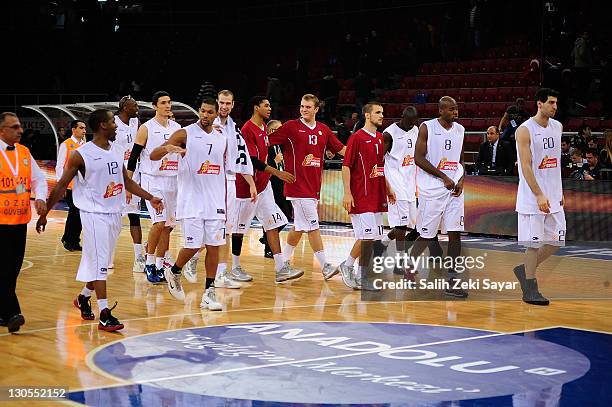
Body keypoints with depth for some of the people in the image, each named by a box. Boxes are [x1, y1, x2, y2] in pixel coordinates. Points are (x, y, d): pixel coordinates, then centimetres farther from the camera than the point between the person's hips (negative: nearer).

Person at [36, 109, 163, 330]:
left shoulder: (118, 151, 7)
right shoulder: (82, 155, -12)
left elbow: (126, 181, 19)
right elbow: (61, 186, -6)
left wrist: (150, 198, 11)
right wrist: (44, 213, -5)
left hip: (114, 213, 7)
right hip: (94, 214, -7)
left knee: (101, 262, 15)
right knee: (99, 264, -9)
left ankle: (84, 298, 36)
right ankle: (104, 315, -9)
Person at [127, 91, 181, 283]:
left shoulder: (177, 127, 10)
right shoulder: (146, 128, -5)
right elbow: (133, 157, -5)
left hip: (173, 181, 5)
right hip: (153, 181, -5)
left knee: (168, 226, 6)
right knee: (159, 223, -16)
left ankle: (159, 267, 14)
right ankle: (149, 263, 0)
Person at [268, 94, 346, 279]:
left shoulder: (323, 130, 11)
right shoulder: (291, 127, -5)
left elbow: (341, 149, 17)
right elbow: (267, 141, -3)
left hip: (314, 185, 6)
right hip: (298, 185, -6)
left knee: (299, 227, 13)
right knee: (313, 226, -7)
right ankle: (325, 266, -4)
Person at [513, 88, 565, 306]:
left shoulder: (557, 127, 10)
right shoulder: (525, 130, -12)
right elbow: (526, 167, -17)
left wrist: (559, 191, 15)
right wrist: (539, 195, -23)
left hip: (553, 196, 7)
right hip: (533, 196, -7)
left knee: (556, 241, 8)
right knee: (534, 242, -3)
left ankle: (524, 269, 26)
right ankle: (530, 289, 7)